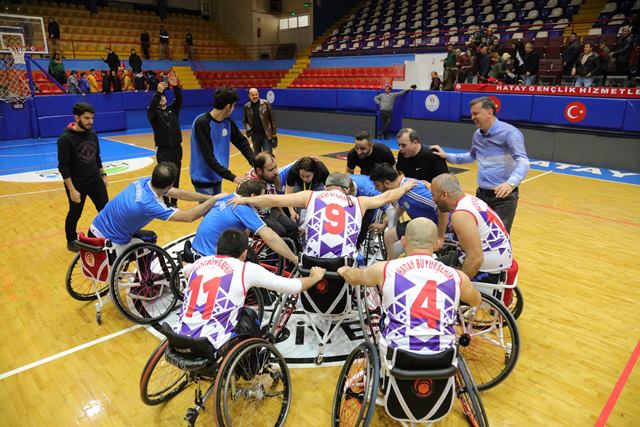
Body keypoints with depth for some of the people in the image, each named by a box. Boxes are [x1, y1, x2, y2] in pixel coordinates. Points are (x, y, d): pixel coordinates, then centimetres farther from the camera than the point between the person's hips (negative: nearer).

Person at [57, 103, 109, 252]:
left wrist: (103, 175, 15)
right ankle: (71, 242, 33)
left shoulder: (92, 134, 2)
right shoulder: (65, 138, -17)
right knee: (75, 215, 11)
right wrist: (72, 190, -20)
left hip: (95, 181, 5)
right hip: (77, 185, -5)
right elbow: (63, 167, -17)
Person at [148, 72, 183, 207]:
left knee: (176, 177, 7)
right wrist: (158, 92, -36)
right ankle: (167, 203, 7)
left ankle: (174, 202, 17)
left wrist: (175, 86, -27)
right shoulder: (154, 113, 1)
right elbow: (150, 107, -22)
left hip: (177, 148, 3)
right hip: (163, 150, -3)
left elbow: (179, 99, -8)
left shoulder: (173, 109, 10)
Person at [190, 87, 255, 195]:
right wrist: (232, 177, -28)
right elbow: (209, 158, -25)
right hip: (203, 178, -7)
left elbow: (241, 141, 5)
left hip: (217, 177, 7)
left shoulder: (227, 122, -1)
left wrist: (255, 163, -10)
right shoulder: (201, 123, -21)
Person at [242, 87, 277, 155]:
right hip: (255, 135, 3)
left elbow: (272, 118, -2)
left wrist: (274, 132, -4)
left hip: (267, 134, -3)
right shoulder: (246, 107, 2)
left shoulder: (266, 103, -4)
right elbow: (245, 121, 12)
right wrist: (248, 130, -6)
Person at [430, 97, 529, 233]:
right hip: (481, 194, 7)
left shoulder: (509, 133, -15)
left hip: (503, 197, -7)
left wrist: (511, 183, -47)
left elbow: (522, 161, -28)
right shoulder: (477, 135, 10)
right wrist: (446, 156, 19)